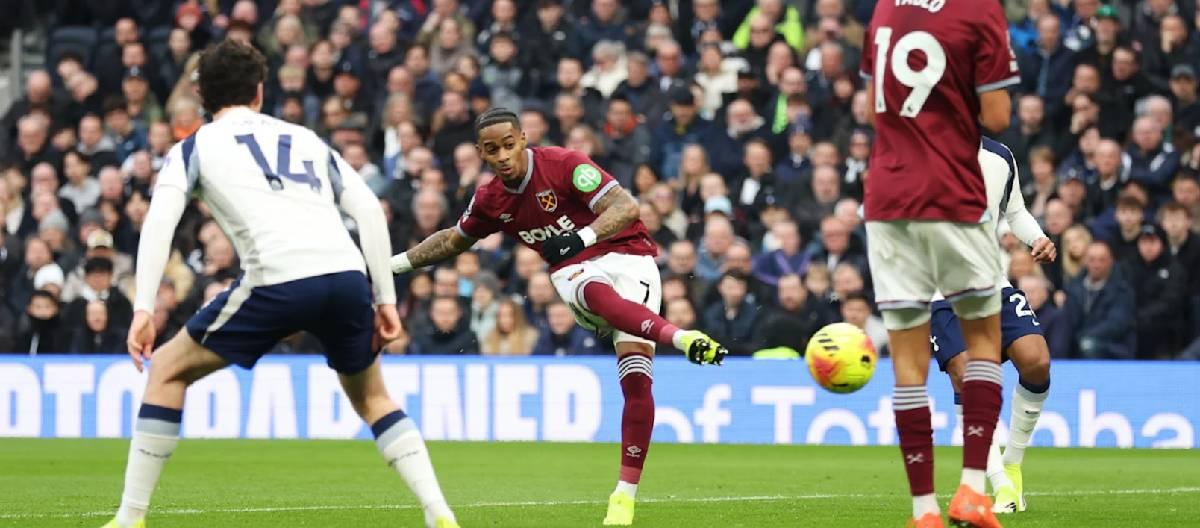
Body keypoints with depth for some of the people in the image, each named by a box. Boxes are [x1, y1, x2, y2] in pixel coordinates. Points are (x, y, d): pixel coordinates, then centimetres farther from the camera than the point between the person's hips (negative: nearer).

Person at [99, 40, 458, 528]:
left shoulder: (195, 147, 18)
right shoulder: (308, 140, 28)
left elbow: (161, 219, 1)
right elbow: (368, 209, 19)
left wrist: (143, 309, -4)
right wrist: (385, 298, 19)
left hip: (278, 281, -4)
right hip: (346, 274, 4)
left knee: (168, 370, 15)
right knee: (372, 397, 27)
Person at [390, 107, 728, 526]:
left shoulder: (562, 164, -13)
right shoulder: (490, 201, 5)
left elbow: (626, 208, -19)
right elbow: (453, 240, 26)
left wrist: (582, 237, -34)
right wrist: (394, 264, 23)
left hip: (628, 257, -3)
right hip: (575, 273, 3)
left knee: (635, 374, -20)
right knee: (597, 294, -37)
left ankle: (626, 493, -19)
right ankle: (681, 338, -55)